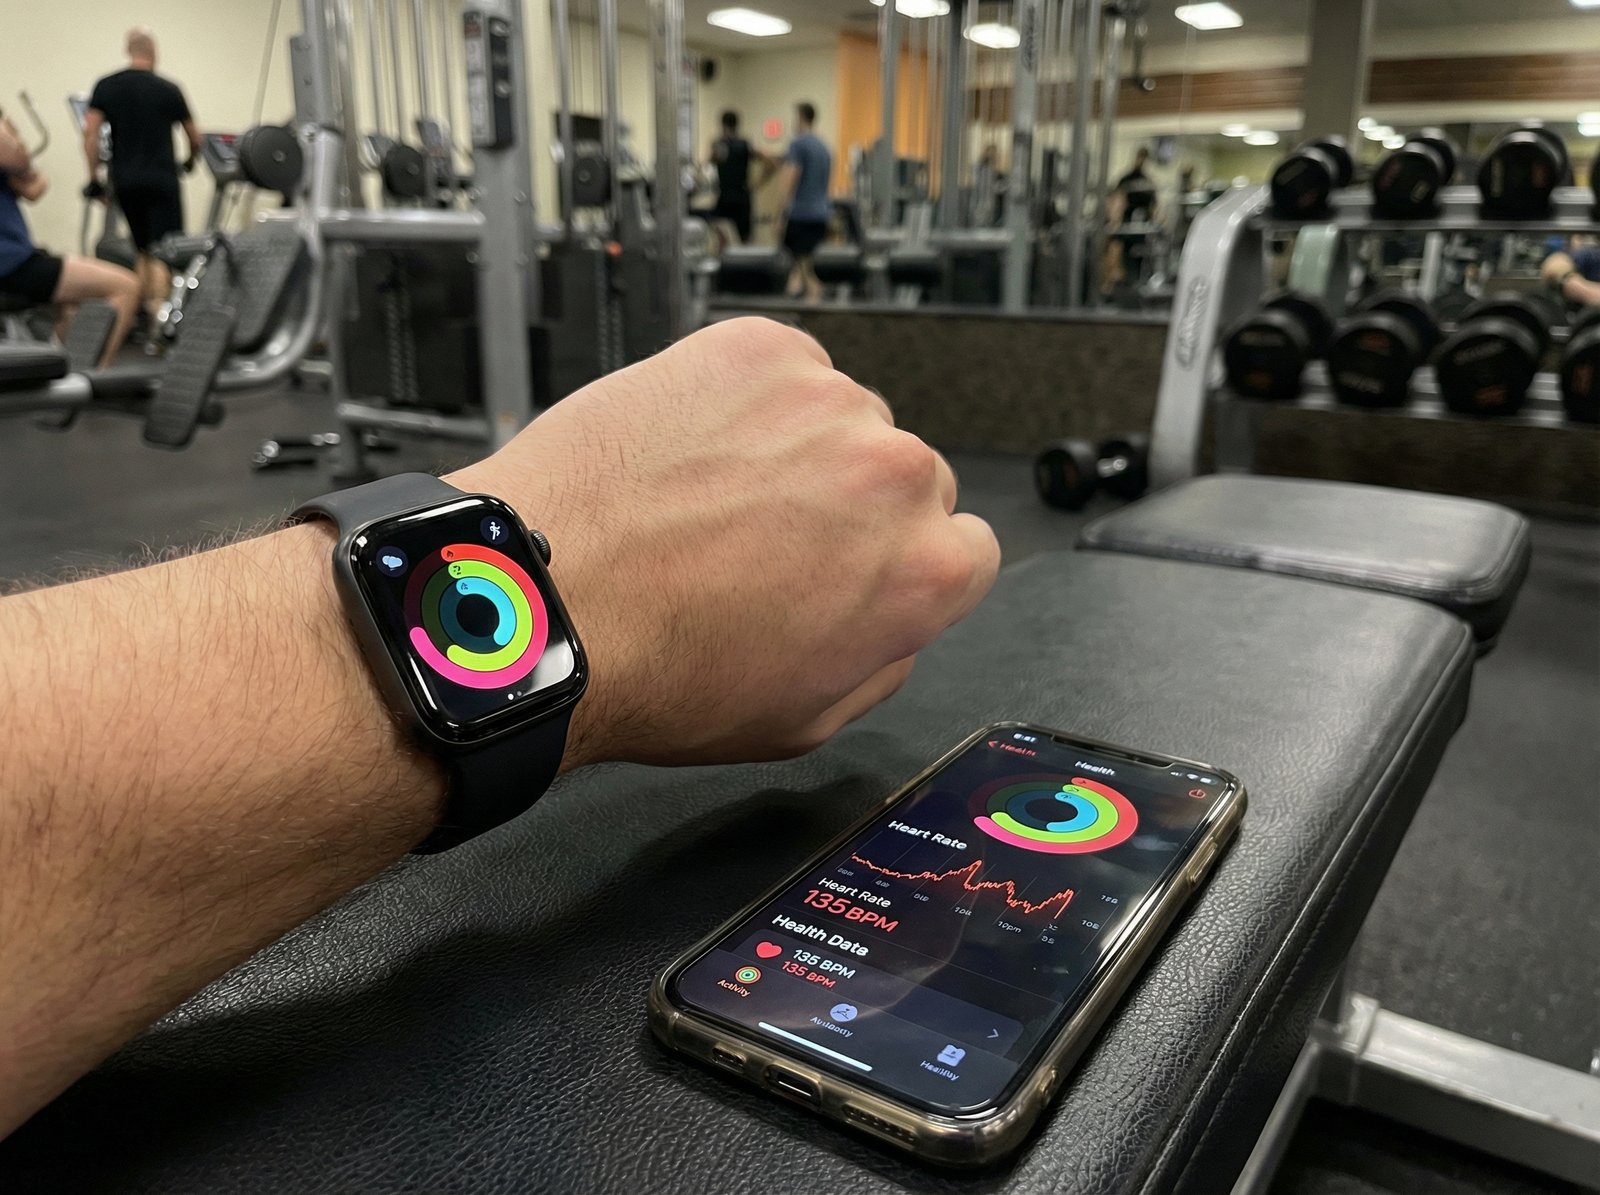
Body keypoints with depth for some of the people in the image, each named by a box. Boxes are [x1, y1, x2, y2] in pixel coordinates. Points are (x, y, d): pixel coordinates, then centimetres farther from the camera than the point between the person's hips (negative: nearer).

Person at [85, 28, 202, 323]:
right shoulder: (169, 90, 0)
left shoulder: (106, 87, 6)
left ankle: (145, 309, 18)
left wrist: (94, 177, 5)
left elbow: (90, 134, -2)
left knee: (144, 251, 17)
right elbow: (195, 138, 9)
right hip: (162, 180, -3)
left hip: (125, 180, 4)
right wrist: (190, 160, 30)